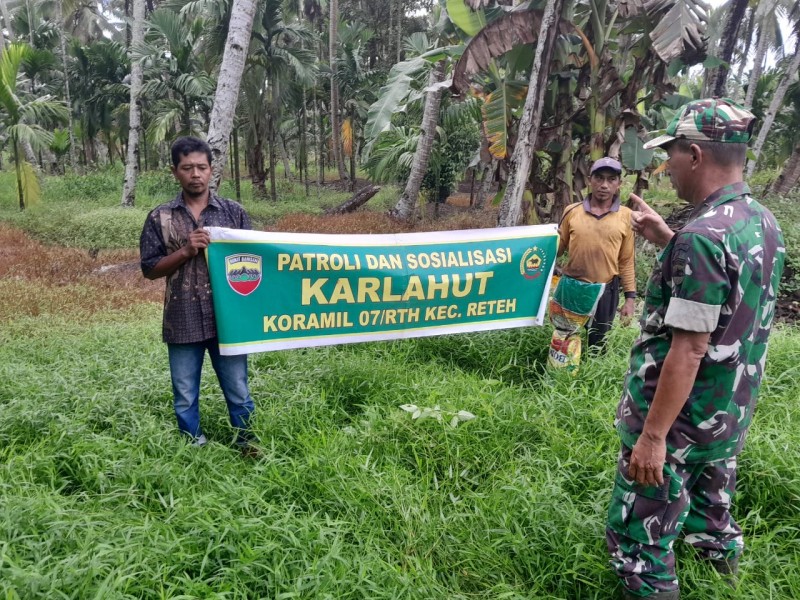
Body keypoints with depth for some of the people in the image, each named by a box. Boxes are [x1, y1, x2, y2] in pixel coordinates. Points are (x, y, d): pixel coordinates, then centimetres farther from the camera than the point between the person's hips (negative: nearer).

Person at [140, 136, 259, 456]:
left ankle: (249, 446, 27)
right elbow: (149, 268, 3)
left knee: (238, 392, 10)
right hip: (182, 321, 1)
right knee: (185, 398, 12)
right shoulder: (160, 217, 4)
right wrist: (185, 251, -11)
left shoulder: (234, 212, 4)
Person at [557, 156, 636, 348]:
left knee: (598, 344, 13)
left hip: (606, 290, 0)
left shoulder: (626, 216, -1)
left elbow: (626, 261, 3)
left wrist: (630, 297, 1)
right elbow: (558, 247, 6)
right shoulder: (572, 211, -1)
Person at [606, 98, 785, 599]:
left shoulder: (703, 236, -25)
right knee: (709, 512, 29)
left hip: (678, 419, -9)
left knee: (640, 537, 6)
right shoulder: (764, 223, 3)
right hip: (730, 414, 9)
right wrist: (668, 241, 12)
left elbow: (688, 351, -26)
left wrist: (652, 436, -21)